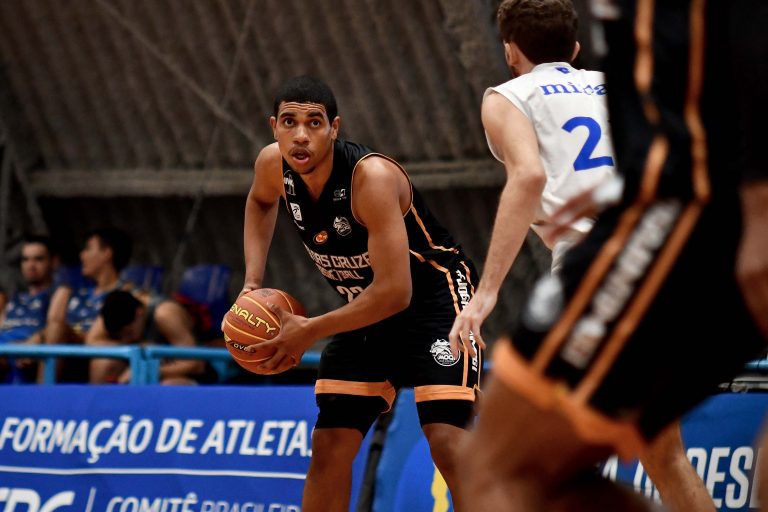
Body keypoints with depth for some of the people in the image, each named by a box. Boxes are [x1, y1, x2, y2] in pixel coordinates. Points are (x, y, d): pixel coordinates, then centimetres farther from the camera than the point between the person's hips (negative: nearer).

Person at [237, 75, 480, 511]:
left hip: (435, 299, -7)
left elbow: (395, 293, -33)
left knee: (447, 442, -22)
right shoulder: (274, 166, -11)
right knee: (329, 447, 5)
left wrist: (310, 330, -26)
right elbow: (261, 201, 18)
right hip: (367, 310, 7)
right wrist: (252, 283, 4)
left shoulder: (372, 177, -32)